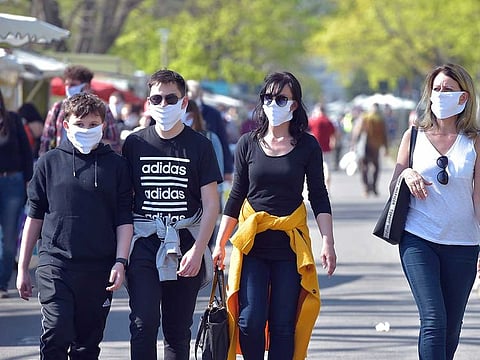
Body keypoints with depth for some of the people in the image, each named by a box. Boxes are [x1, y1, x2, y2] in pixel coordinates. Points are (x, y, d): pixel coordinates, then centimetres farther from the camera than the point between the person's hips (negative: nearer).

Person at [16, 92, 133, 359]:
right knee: (56, 336, -14)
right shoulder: (50, 162, 5)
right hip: (55, 264, -1)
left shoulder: (116, 165, 5)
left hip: (99, 268, 1)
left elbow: (124, 219, 7)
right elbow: (35, 216, 10)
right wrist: (23, 268, 9)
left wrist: (120, 262, -4)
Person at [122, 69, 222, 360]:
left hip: (185, 244, 0)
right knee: (144, 323, -13)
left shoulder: (199, 146, 3)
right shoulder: (135, 144, 6)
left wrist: (197, 250, -10)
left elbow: (211, 204, 1)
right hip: (144, 241, 0)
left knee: (178, 329, 6)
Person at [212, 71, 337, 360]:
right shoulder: (248, 144, 5)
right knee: (250, 322, -9)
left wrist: (328, 243, -6)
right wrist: (220, 244, 9)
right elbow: (236, 197, 11)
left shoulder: (307, 146, 2)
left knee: (283, 325, 0)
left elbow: (319, 197, 4)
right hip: (251, 242, 1)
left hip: (291, 243, -1)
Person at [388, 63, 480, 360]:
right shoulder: (414, 136, 7)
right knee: (433, 321, -14)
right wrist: (405, 174, -9)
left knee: (452, 328, 7)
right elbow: (393, 188, 15)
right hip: (418, 239, -1)